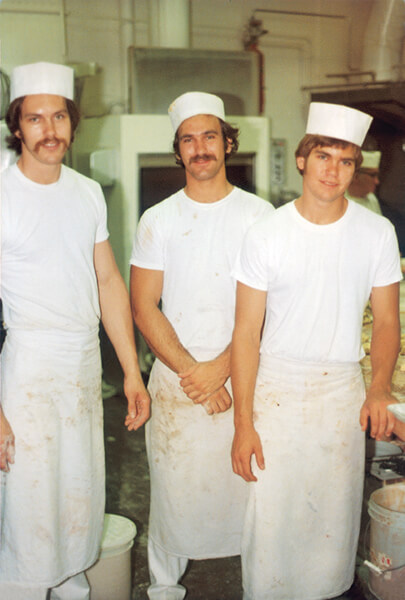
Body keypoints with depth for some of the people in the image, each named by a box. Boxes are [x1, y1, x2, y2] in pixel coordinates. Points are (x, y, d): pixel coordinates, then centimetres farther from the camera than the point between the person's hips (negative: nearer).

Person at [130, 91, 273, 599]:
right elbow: (144, 308, 0)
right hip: (174, 377, 1)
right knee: (174, 484, 6)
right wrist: (190, 371, -9)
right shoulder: (157, 220, 3)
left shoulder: (260, 214, 1)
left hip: (243, 374, 0)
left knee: (246, 482, 5)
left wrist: (221, 367, -13)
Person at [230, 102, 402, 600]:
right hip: (276, 386, -1)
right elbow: (246, 333, -6)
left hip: (342, 390, 2)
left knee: (334, 514, 11)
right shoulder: (266, 235, -7)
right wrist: (243, 423, -9)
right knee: (269, 513, 2)